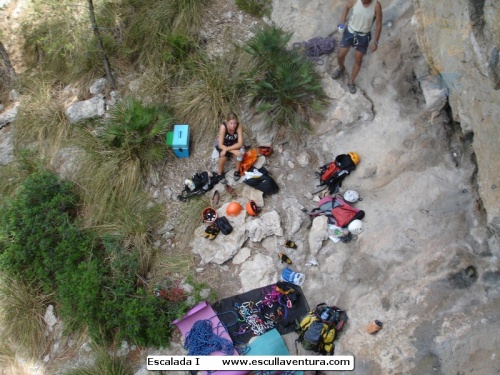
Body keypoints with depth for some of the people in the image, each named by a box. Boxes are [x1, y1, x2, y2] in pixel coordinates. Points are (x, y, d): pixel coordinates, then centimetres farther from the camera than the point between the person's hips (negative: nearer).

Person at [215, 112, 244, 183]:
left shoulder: (239, 126, -28)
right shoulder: (223, 126, -33)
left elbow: (240, 143, -33)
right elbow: (220, 145, -34)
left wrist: (227, 149, -43)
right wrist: (233, 151, -43)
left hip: (234, 143, 2)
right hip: (223, 144, -2)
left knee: (240, 151, -32)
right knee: (223, 155, -33)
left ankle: (237, 171, -8)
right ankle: (220, 173, -7)